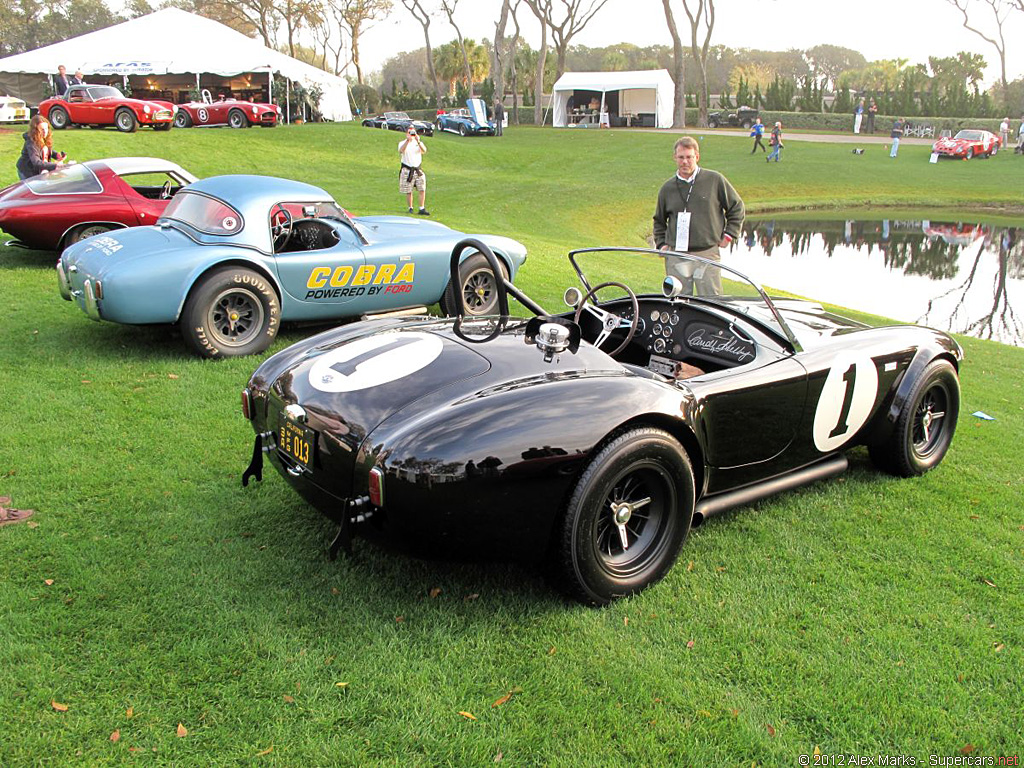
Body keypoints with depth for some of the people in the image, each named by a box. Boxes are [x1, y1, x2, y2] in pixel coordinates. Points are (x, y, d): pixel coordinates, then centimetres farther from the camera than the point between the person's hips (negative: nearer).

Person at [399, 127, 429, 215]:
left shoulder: (419, 143, 8)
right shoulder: (402, 143, 2)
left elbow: (424, 151, -13)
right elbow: (401, 151, -21)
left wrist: (418, 141, -28)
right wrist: (408, 140, -31)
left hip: (418, 169, 2)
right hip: (407, 170, -2)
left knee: (422, 190, -6)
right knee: (408, 191, 1)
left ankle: (422, 209, -3)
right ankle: (410, 208, 14)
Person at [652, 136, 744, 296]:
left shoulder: (715, 180, 3)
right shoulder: (667, 188, 10)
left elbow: (737, 207, 13)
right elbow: (659, 220, 25)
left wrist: (729, 235, 7)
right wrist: (661, 244, 13)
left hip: (708, 254, -2)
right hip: (676, 257, 2)